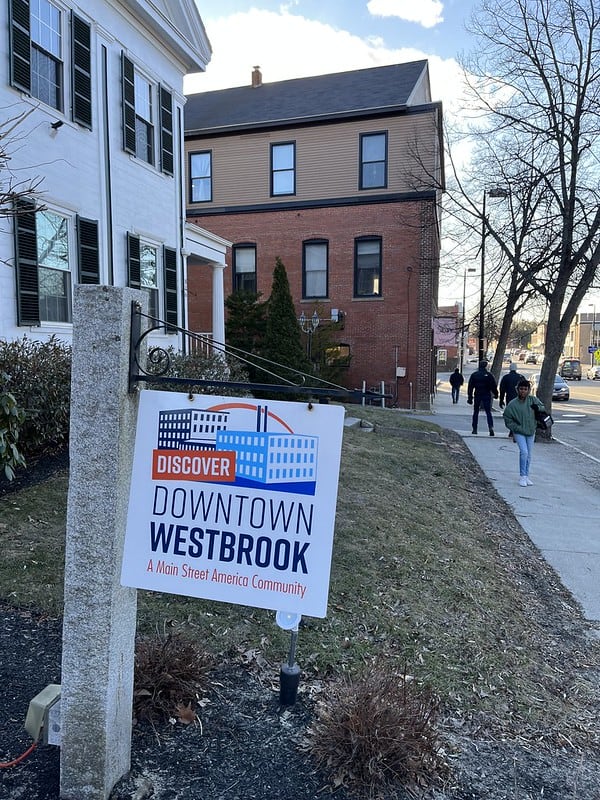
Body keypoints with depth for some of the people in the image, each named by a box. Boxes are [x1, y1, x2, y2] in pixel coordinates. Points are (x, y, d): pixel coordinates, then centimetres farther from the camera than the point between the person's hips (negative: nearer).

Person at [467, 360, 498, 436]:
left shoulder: (474, 375, 3)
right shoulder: (489, 375, -5)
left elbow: (470, 387, 3)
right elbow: (494, 386, -7)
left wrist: (470, 397, 6)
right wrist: (495, 394, 5)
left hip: (477, 395, 2)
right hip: (486, 395, -2)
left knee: (476, 412, 11)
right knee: (488, 412, 1)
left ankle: (474, 429, 11)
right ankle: (491, 427, -16)